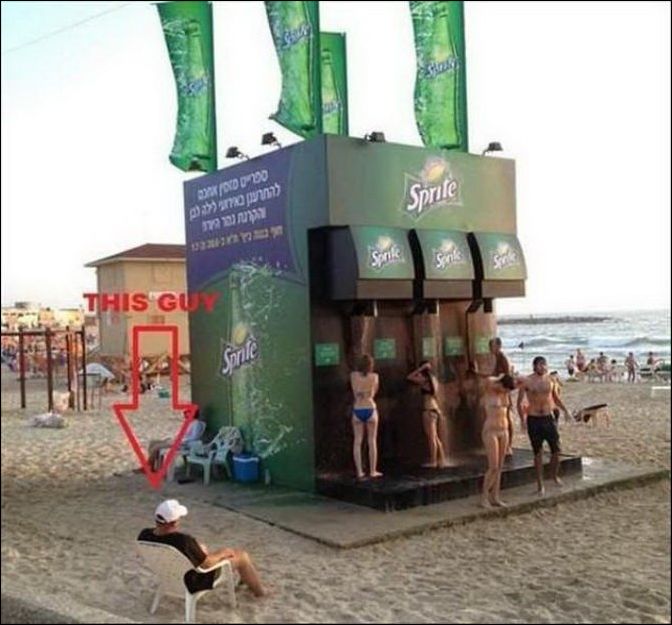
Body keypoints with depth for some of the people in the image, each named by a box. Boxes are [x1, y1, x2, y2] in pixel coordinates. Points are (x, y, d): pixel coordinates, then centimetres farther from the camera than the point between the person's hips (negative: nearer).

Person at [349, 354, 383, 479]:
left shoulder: (353, 375, -1)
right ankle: (373, 471, 9)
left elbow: (354, 391, 11)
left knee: (357, 441, 5)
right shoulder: (374, 376, -3)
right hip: (370, 409, -1)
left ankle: (359, 471, 2)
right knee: (372, 441, 6)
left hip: (357, 410, 1)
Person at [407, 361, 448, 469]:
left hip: (428, 411, -8)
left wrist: (421, 368, -8)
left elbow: (409, 377, -9)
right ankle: (442, 460, 15)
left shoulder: (425, 380, -11)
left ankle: (433, 461, 0)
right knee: (436, 438, 14)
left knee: (431, 437, -4)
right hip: (436, 410, 8)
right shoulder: (433, 379, 11)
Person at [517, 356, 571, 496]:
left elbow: (555, 398, 18)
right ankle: (540, 484, 14)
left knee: (556, 449, 1)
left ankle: (554, 475, 27)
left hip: (548, 418, 3)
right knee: (537, 452, 4)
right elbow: (519, 402, -5)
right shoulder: (527, 381, -7)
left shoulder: (550, 379, 4)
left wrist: (565, 410, 8)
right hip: (534, 419, -3)